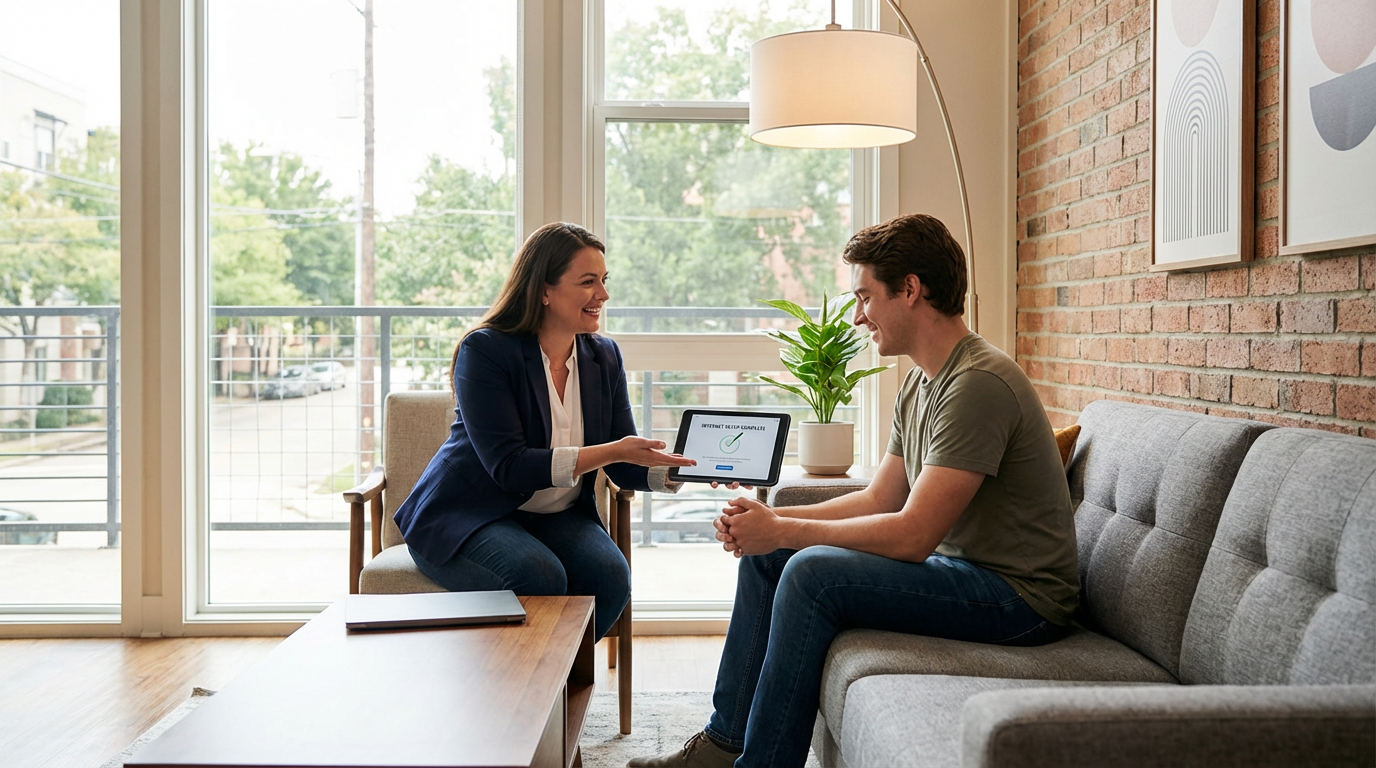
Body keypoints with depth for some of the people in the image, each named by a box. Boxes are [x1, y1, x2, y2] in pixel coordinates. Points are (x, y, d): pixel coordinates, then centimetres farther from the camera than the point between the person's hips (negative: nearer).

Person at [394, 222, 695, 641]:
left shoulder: (604, 357, 3)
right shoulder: (485, 350, -15)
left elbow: (625, 466, 1)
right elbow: (508, 466, -24)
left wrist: (680, 468, -21)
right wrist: (611, 451, -31)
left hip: (555, 516, 5)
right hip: (467, 515, -5)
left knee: (610, 575, -24)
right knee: (541, 577, -33)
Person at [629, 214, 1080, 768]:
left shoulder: (979, 384, -23)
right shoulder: (920, 382, 9)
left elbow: (911, 535, -27)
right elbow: (878, 499, 11)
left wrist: (783, 530, -17)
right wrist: (769, 521, -2)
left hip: (1020, 598, -10)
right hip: (955, 565, 10)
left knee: (813, 572, -25)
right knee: (764, 555, 7)